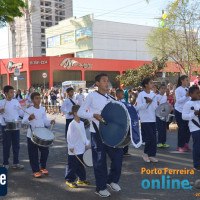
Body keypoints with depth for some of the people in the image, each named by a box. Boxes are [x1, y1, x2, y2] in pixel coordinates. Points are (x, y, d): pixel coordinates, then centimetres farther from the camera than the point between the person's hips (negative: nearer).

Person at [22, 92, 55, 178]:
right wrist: (29, 118, -41)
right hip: (32, 135, -4)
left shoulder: (43, 109, 7)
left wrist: (50, 122, -6)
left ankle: (42, 167, 28)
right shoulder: (29, 110, -10)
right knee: (33, 154, 2)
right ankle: (35, 170, 16)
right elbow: (24, 121, -21)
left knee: (45, 151, 6)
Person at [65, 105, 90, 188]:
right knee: (72, 166, 1)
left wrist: (87, 143, 10)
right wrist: (71, 147, -14)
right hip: (74, 150, -8)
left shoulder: (82, 123, 9)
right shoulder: (72, 124, -16)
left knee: (81, 165, 17)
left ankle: (81, 179, 28)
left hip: (82, 149, 8)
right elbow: (69, 136, -15)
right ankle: (69, 180, 12)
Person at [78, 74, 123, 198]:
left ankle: (112, 180, 26)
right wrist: (94, 115, -21)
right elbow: (80, 112, -8)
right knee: (100, 160, 1)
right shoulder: (92, 96, -7)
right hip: (97, 132, -6)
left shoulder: (110, 98, 11)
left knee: (118, 154, 3)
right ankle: (101, 188, 17)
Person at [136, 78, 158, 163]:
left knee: (154, 138, 4)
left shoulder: (153, 94, 10)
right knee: (151, 137, -11)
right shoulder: (141, 94, -5)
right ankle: (145, 154, 9)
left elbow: (155, 107, 9)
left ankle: (151, 155, 14)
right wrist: (146, 102, -24)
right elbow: (138, 107, -12)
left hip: (152, 119, 5)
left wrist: (151, 101, -9)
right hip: (145, 120, -5)